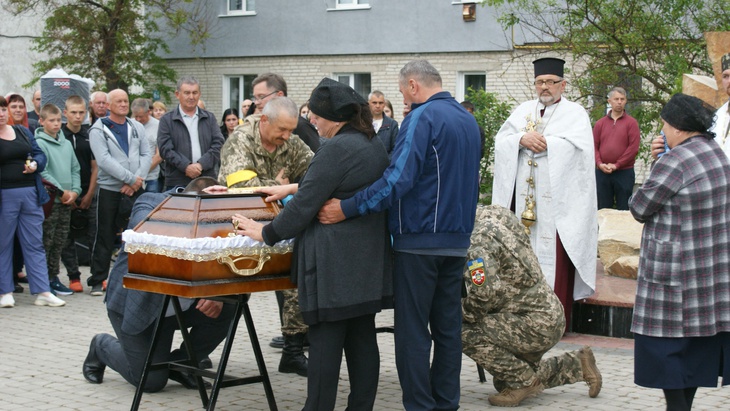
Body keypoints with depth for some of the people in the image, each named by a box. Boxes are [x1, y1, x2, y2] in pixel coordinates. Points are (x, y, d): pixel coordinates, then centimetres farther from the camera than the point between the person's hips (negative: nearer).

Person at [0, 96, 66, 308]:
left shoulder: (22, 131, 13)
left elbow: (39, 154, 14)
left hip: (30, 193, 4)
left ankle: (43, 292, 7)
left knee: (35, 244, 6)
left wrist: (35, 164, -6)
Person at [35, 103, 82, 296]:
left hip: (67, 201, 6)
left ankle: (53, 277, 20)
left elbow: (75, 169, 14)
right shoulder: (39, 143, -8)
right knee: (46, 242, -3)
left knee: (59, 242, 11)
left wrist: (75, 191, -1)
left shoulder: (66, 144, 13)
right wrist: (62, 191, -16)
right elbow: (42, 172, -15)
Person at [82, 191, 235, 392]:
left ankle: (181, 363, 4)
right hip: (137, 302, -5)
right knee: (151, 381, -7)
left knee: (226, 308, -19)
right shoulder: (151, 202, -17)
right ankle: (102, 346, 24)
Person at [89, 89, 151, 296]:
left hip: (135, 190, 4)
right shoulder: (98, 130, -3)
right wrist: (131, 178, -17)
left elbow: (146, 155, 6)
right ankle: (98, 281, 8)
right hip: (109, 189, -4)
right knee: (105, 238, 1)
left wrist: (137, 180, -9)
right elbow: (104, 160, -14)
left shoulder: (137, 128, 12)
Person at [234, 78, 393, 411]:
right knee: (362, 339, 10)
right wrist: (294, 189, 32)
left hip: (334, 264, -9)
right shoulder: (374, 146, 13)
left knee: (325, 341, -4)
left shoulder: (336, 148, -16)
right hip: (368, 259, 9)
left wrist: (266, 233, -3)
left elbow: (304, 205, -14)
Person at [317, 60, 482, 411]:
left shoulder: (421, 118, -13)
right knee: (448, 327, 11)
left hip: (419, 239, -8)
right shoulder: (468, 120, 13)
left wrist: (347, 208, -23)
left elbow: (398, 179, -24)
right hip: (457, 239, 8)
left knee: (413, 330, -2)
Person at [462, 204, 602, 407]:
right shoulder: (495, 221, 9)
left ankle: (523, 382, -8)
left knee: (467, 334, -22)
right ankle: (577, 365, 27)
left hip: (537, 324, -10)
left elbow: (484, 293, -30)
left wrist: (459, 317, -13)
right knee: (504, 380, 23)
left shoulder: (479, 238, -21)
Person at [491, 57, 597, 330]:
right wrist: (522, 139, -10)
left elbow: (576, 146, -10)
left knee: (554, 257, -6)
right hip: (524, 200, 4)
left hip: (557, 200, -4)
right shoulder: (523, 111, 19)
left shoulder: (575, 113, 7)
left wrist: (540, 143, -8)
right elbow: (501, 141, 9)